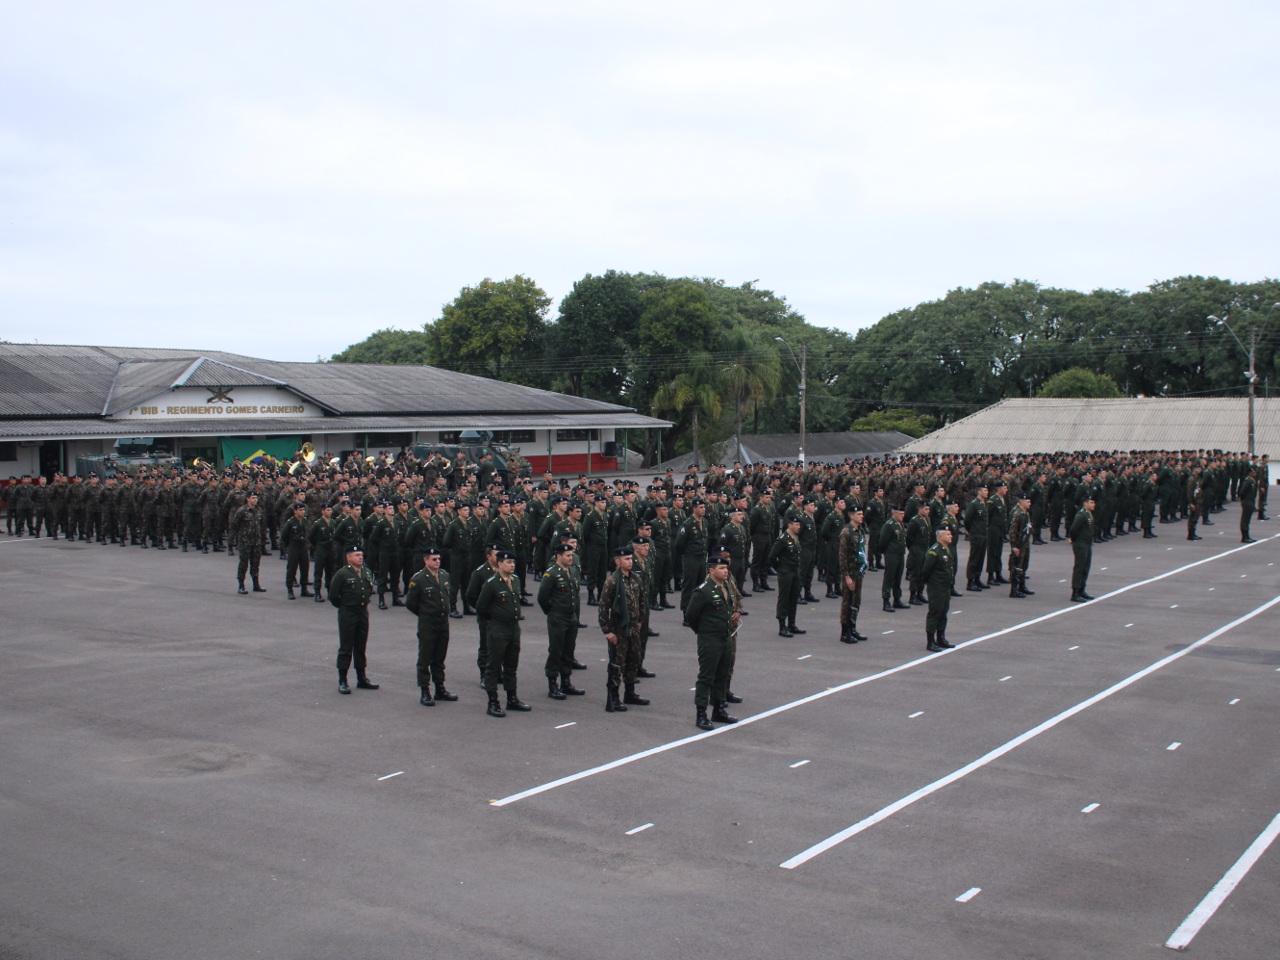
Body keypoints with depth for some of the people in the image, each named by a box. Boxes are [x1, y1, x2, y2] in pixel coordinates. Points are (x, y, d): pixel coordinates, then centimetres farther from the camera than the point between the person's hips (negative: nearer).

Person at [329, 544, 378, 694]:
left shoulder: (366, 573, 7)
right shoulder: (342, 574, -12)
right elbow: (333, 596, -9)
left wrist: (364, 602, 13)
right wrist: (344, 606, 0)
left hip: (363, 613, 6)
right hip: (347, 614, -6)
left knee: (361, 647, 13)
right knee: (346, 648, -1)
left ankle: (362, 678, 23)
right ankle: (342, 681, 5)